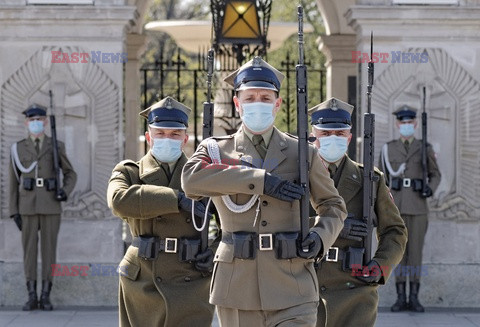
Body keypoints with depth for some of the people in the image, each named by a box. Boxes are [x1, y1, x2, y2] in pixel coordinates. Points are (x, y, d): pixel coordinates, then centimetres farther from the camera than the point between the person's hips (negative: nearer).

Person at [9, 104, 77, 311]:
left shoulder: (57, 146, 4)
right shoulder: (18, 148, 5)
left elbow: (70, 174, 11)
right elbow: (14, 182, 6)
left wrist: (66, 191, -12)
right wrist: (14, 212, -1)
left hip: (50, 205, 0)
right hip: (28, 206, 0)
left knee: (49, 249, -1)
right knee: (29, 249, 0)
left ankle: (45, 297, 6)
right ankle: (32, 297, 7)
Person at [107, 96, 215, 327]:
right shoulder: (129, 173, 5)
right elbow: (119, 200, -19)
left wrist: (216, 252, -3)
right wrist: (177, 199, -22)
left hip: (191, 288, 0)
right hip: (142, 288, 1)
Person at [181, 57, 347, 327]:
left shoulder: (303, 154, 10)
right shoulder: (217, 149, 7)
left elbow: (333, 206, 20)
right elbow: (191, 178, -16)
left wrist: (321, 237, -3)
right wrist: (261, 180, -20)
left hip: (293, 294, 0)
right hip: (237, 294, 0)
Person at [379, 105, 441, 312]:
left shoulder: (425, 148, 5)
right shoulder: (388, 149, 6)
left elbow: (435, 175, 12)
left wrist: (431, 189, -11)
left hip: (418, 207, 0)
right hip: (396, 207, 0)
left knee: (416, 250, -1)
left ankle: (414, 298, 5)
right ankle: (401, 298, 6)